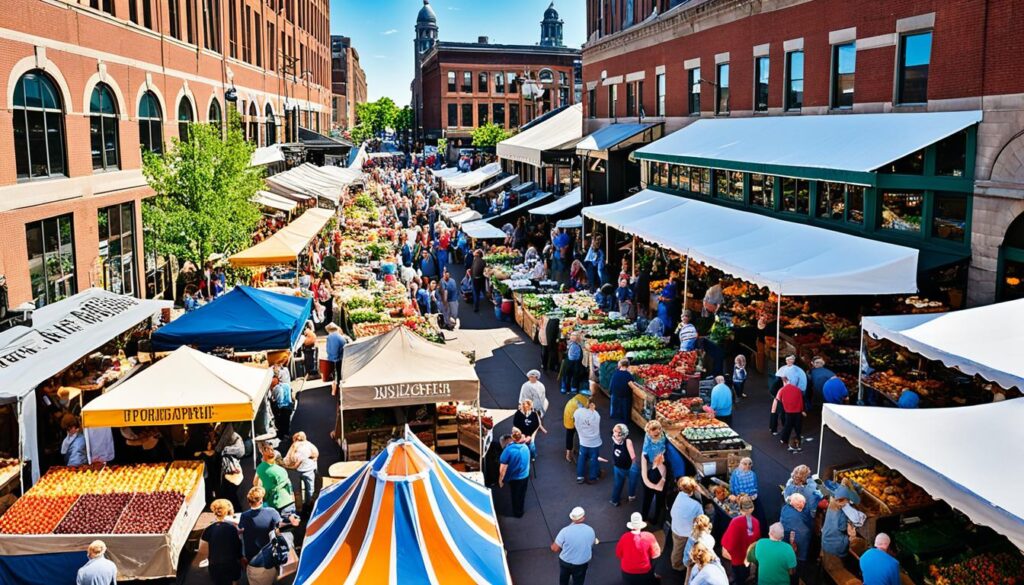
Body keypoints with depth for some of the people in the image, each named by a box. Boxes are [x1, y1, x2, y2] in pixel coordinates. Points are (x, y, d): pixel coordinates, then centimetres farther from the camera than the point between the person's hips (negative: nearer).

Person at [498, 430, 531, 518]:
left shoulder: (508, 450, -28)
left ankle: (517, 513, 39)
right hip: (525, 476, 4)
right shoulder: (525, 447, -12)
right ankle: (520, 511, 46)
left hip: (514, 478, -4)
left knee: (515, 496, 20)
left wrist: (500, 480, -12)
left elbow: (503, 468, -23)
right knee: (522, 495, 26)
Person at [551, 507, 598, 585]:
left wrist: (552, 545, 4)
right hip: (582, 563, 1)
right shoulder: (590, 530, -18)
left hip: (565, 562, -1)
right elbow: (592, 544, 3)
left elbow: (555, 549, -19)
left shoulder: (565, 531, -27)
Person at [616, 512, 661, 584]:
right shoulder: (649, 537, -19)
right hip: (645, 572, -1)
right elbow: (656, 554, -8)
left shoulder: (624, 537, -17)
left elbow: (618, 554, -3)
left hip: (627, 573, 1)